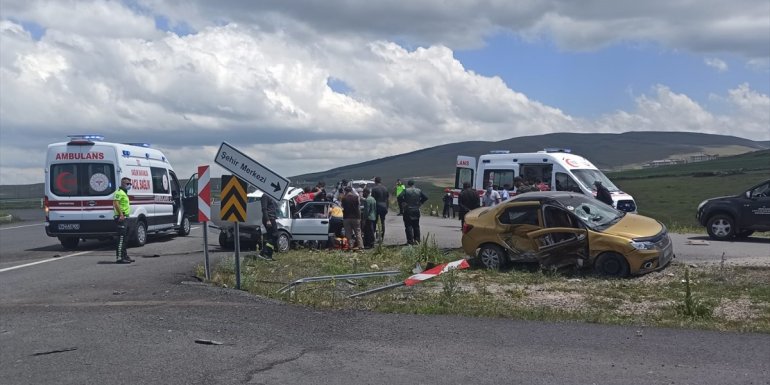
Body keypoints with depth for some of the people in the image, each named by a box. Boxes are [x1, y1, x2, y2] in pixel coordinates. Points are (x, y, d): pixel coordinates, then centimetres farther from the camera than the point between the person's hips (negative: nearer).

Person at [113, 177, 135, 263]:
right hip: (121, 217, -11)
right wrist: (121, 214, -32)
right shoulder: (119, 192, -11)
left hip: (125, 217, 11)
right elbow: (116, 203, -25)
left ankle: (125, 255, 23)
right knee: (121, 238, -12)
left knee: (125, 238, 16)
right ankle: (119, 257, -13)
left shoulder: (124, 193, 22)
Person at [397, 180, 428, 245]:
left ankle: (410, 240, -7)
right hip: (416, 210, 4)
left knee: (408, 226, 0)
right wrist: (420, 203, 9)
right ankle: (417, 240, 13)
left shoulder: (406, 191, -7)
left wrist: (402, 204, -7)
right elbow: (425, 197, 6)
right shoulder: (419, 191, 4)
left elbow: (400, 197, -19)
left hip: (407, 211, -3)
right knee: (416, 226, 13)